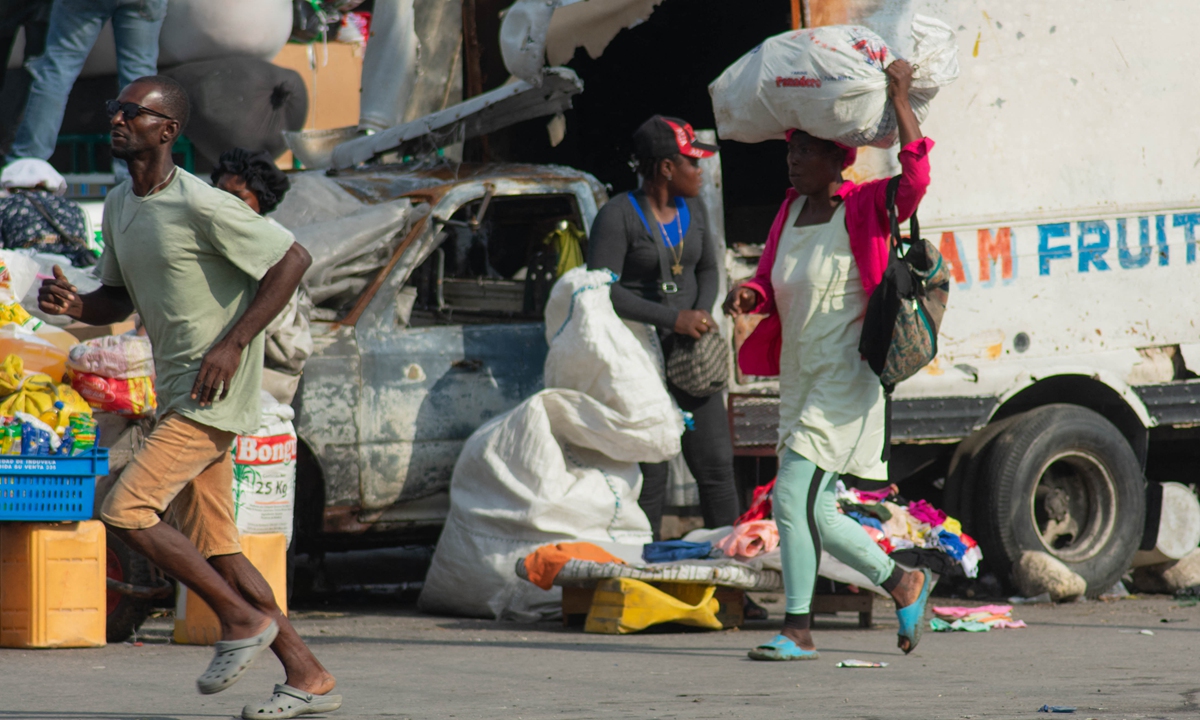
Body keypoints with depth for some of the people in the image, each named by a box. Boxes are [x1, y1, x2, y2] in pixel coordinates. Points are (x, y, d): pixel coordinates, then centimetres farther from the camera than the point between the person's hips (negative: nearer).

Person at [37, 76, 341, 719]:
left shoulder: (201, 207, -16)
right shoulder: (119, 206, 11)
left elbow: (292, 260, -14)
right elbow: (118, 300, 21)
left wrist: (233, 343, -18)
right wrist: (74, 305, -2)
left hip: (215, 393, -9)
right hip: (178, 395, 9)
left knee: (125, 511, -16)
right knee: (212, 549, 8)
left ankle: (244, 620, -3)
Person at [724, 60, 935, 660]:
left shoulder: (862, 209, -9)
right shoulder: (792, 210, 11)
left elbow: (915, 178, -26)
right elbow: (772, 279, 19)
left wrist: (899, 100, -22)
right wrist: (750, 293, -4)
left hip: (845, 380, -8)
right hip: (800, 380, 8)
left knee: (792, 495, -15)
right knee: (814, 512, 11)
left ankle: (797, 629, -8)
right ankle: (903, 583, 26)